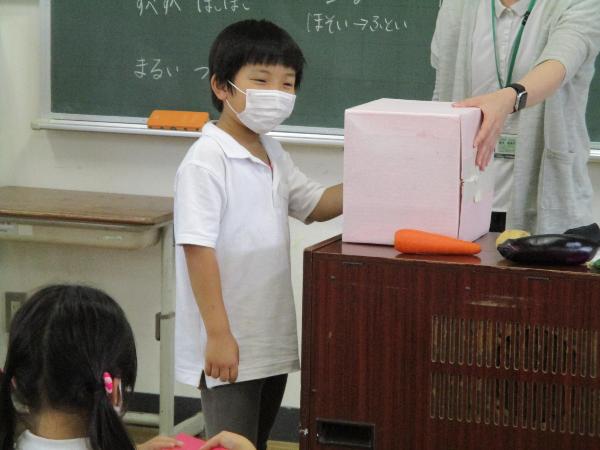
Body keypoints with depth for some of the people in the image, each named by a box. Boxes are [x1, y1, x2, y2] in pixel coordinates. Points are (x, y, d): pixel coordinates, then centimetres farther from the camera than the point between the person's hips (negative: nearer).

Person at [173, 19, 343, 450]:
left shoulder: (273, 154, 10)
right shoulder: (207, 160, -17)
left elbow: (316, 204, 22)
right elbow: (197, 248, -21)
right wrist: (218, 334, -24)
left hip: (272, 340, 9)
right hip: (228, 343, -9)